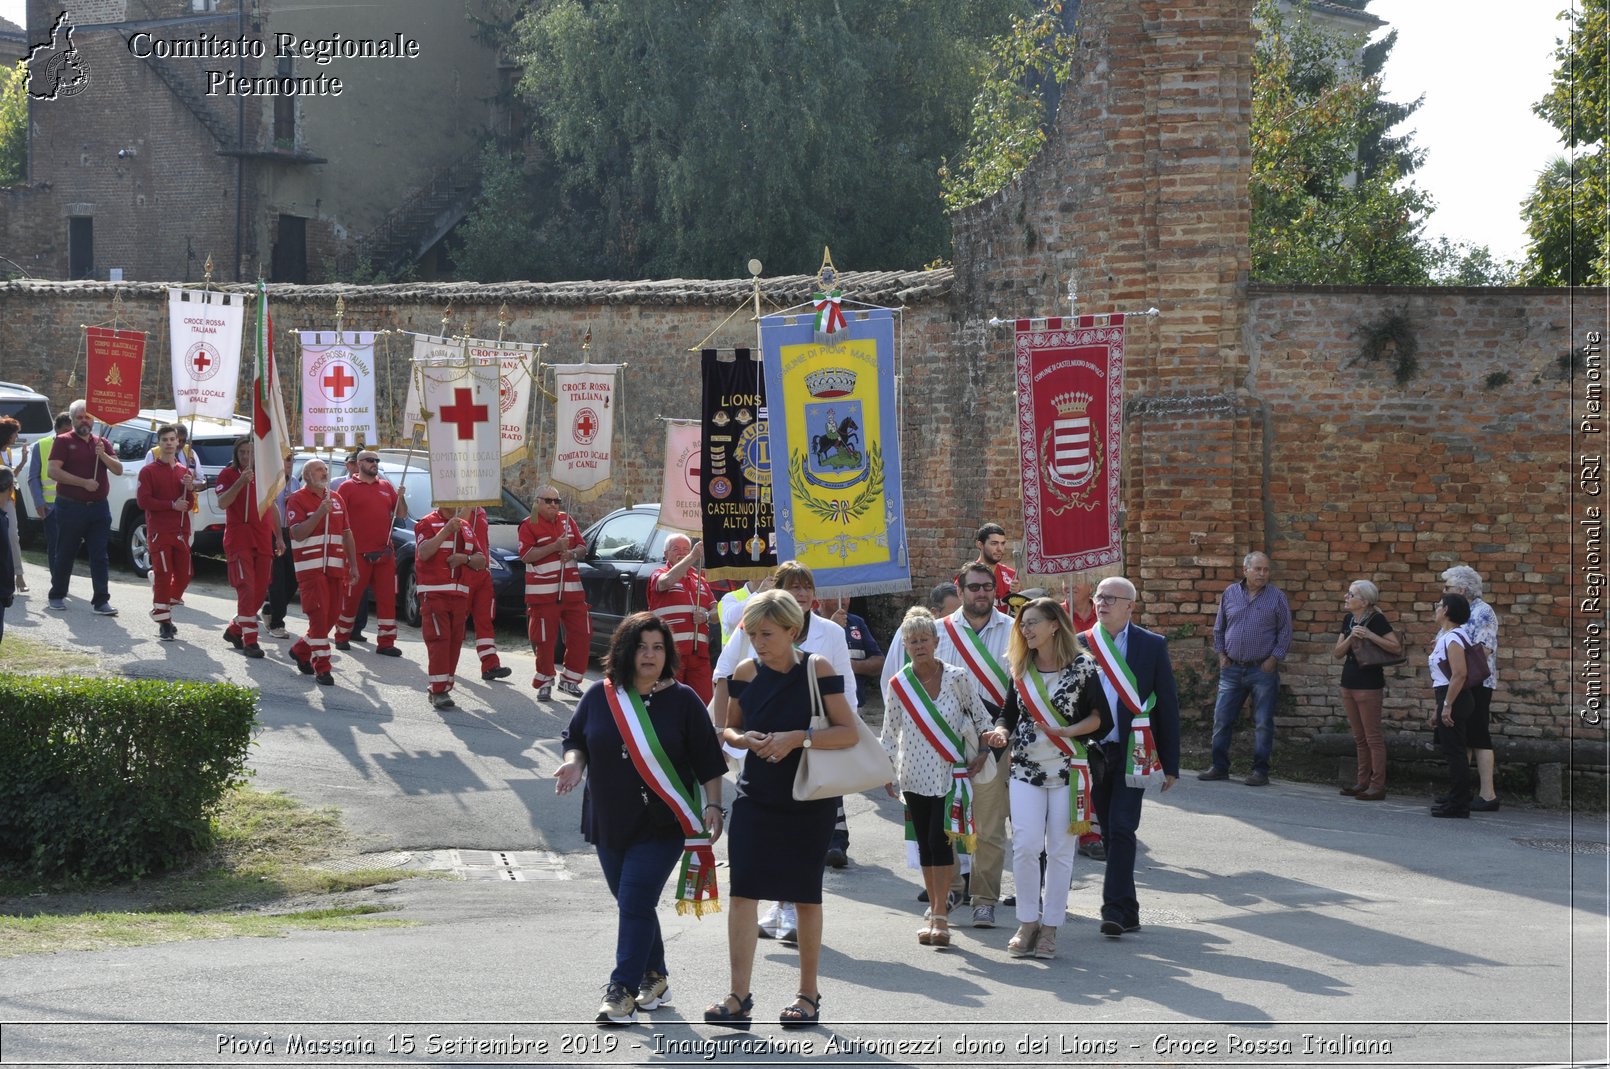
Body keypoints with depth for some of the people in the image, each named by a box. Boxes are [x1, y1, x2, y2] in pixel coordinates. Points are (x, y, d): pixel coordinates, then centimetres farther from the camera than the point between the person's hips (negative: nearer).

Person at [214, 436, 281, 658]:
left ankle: (234, 630, 25)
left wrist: (278, 538, 18)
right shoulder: (228, 473, -2)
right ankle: (249, 640, -13)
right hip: (239, 538, -6)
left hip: (263, 541, 6)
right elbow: (222, 503, -16)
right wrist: (240, 482, -26)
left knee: (260, 591, 8)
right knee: (246, 589, -13)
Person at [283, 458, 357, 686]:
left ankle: (301, 650, 29)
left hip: (336, 568, 6)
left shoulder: (336, 499, 16)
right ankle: (321, 668, -10)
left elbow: (347, 534, 19)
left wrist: (353, 565, 15)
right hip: (310, 568, -6)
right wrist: (320, 513, -23)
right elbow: (298, 534, -14)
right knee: (318, 615, -12)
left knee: (331, 616, 8)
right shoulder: (297, 500, -3)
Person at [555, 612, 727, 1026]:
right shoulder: (599, 697, 3)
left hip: (662, 825, -4)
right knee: (631, 903, 12)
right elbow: (576, 740, 12)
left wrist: (712, 806, -6)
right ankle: (654, 977, 28)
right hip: (609, 821, 4)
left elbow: (707, 761, 0)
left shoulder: (682, 701, -3)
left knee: (635, 903, -11)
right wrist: (574, 762, -10)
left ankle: (623, 990, -10)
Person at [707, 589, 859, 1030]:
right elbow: (728, 728, 14)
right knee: (743, 890, -7)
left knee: (805, 895, 7)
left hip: (809, 799, -3)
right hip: (756, 796, 3)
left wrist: (797, 738, -24)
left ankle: (808, 993, 21)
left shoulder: (817, 670, -10)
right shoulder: (746, 672, 0)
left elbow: (849, 732, -13)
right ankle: (739, 996, -4)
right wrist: (742, 738, -9)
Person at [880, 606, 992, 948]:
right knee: (925, 843, 7)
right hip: (915, 775, 3)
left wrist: (983, 751, 2)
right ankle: (936, 911, 15)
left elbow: (980, 714, 7)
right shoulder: (898, 685, -1)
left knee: (941, 840, -12)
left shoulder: (956, 678, -5)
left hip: (950, 774, -3)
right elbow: (889, 732, 7)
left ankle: (940, 916, -10)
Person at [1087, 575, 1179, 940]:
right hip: (1092, 753, 3)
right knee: (1110, 833, 8)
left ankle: (1115, 908, -10)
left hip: (1132, 755, -3)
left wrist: (1170, 764, 0)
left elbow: (1167, 705, 2)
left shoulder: (1152, 646, 1)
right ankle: (1126, 912, 18)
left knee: (1121, 830, -12)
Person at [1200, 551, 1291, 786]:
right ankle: (1219, 767, 13)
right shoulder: (1230, 593, 6)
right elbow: (1219, 628, 15)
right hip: (1232, 668, 3)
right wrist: (1221, 654, 7)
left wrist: (1274, 658, -7)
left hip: (1263, 670, -3)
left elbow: (1285, 632, 1)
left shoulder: (1277, 597, -2)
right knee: (1222, 719, 4)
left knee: (1263, 723, 1)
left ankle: (1260, 771, 7)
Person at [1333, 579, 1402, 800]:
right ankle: (1363, 781, 20)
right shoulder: (1348, 620, 9)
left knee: (1372, 737, -4)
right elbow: (1337, 653, 5)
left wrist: (1370, 635, -24)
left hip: (1369, 685, -8)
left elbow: (1397, 647, -19)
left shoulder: (1376, 620, -12)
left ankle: (1377, 786, -1)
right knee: (1359, 737, 13)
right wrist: (1351, 637, -12)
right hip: (1349, 682, 8)